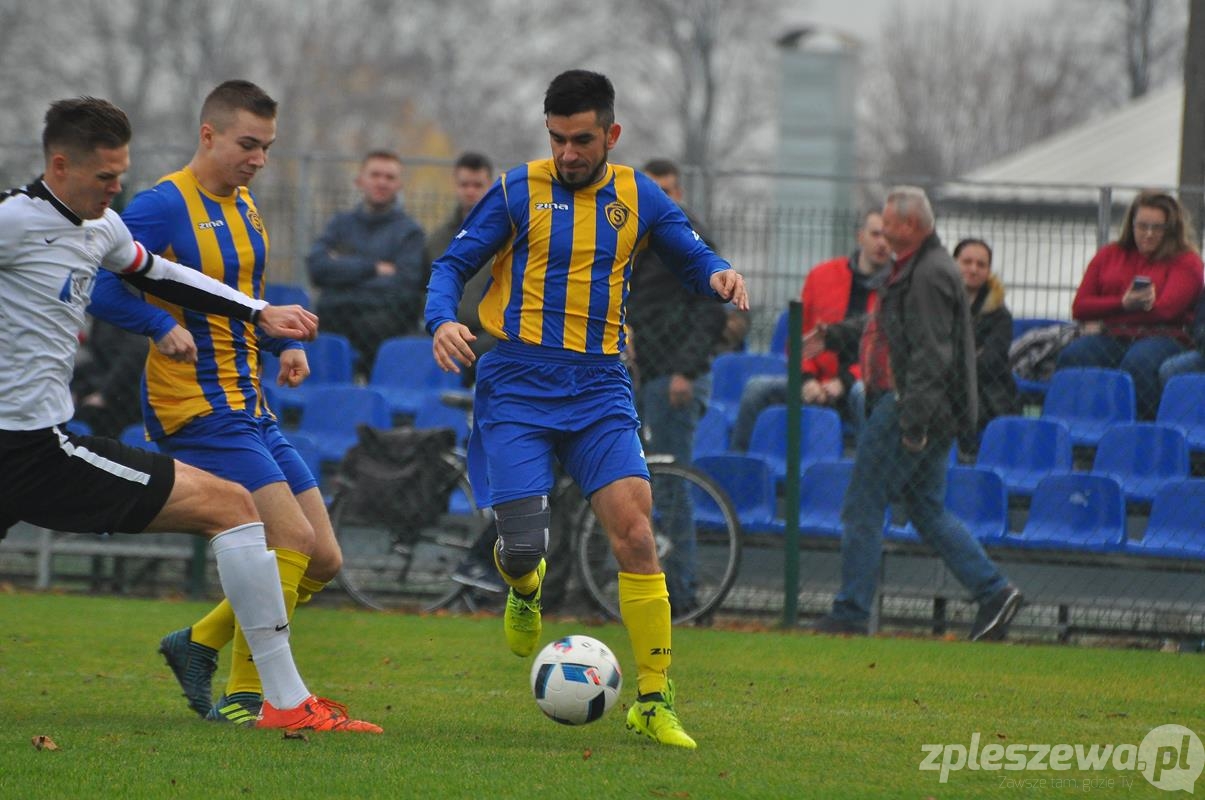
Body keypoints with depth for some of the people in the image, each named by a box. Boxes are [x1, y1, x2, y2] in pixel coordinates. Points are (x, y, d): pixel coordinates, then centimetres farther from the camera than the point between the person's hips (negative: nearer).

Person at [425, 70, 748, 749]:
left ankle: (654, 700, -6)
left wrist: (720, 276, -10)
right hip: (517, 386, -1)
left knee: (634, 531, -14)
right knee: (524, 544, -9)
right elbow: (454, 264, 4)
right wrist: (443, 320, -17)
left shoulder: (639, 198, 7)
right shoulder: (518, 192, 1)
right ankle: (525, 588, 33)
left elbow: (693, 259, 15)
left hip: (599, 388, 1)